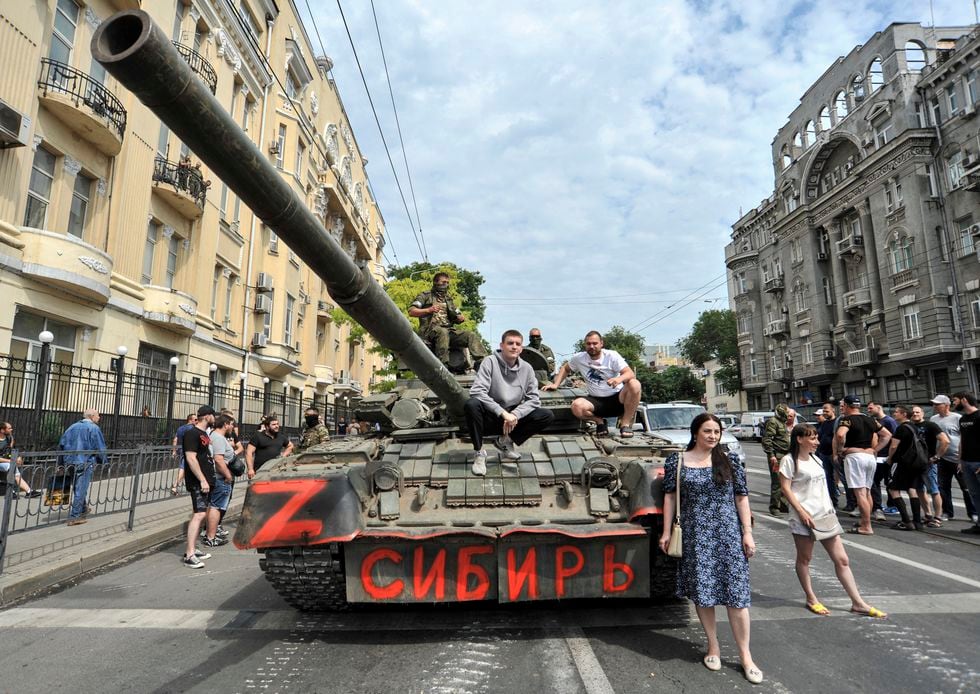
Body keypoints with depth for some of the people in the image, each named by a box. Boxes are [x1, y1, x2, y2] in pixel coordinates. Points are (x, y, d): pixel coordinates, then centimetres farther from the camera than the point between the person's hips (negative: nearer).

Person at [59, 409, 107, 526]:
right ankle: (74, 517, 1)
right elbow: (100, 448, -10)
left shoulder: (73, 427, 11)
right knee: (81, 490, -1)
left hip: (71, 463, 7)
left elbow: (61, 444, 10)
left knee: (79, 489, 20)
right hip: (85, 463, -7)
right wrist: (104, 462, 3)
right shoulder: (94, 428, -8)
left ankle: (83, 510, 34)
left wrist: (67, 458, 20)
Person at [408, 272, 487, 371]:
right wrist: (429, 310, -14)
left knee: (472, 335, -18)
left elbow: (458, 319, 29)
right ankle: (443, 365, -46)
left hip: (450, 330, 5)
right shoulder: (425, 296, 13)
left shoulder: (448, 300, 30)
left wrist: (461, 318, 3)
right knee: (442, 332, -40)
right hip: (430, 330, -5)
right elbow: (411, 312, 1)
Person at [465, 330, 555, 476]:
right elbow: (476, 391, -23)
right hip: (490, 418, -4)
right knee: (471, 405, -34)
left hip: (513, 419, 4)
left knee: (547, 415, -15)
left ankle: (506, 441, 4)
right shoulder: (490, 362, -12)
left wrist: (515, 414, -19)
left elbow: (534, 399, -2)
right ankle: (479, 453, -13)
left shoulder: (527, 368, 0)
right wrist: (502, 412, -29)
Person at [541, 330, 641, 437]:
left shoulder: (612, 355, -8)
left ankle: (625, 423, -13)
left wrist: (619, 379, -41)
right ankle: (599, 421, 1)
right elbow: (565, 368, 19)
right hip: (596, 400, 1)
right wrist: (555, 384, 4)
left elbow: (630, 374, -18)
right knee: (577, 406, -32)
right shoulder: (579, 358, 0)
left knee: (634, 384, -32)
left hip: (617, 398, -1)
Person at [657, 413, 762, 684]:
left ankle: (745, 657, 16)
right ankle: (713, 647, 26)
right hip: (695, 536, 0)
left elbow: (742, 497, 6)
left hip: (728, 534, 0)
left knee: (736, 593, 1)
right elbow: (670, 496, 4)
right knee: (701, 592, 7)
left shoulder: (730, 460, 3)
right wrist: (666, 531, 2)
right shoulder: (677, 461, 0)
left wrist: (747, 533, 1)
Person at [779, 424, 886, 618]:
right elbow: (786, 489, -14)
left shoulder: (816, 460, 13)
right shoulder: (789, 460, -11)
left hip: (824, 515, 7)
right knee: (804, 559, 8)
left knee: (842, 560, 6)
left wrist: (830, 510, 11)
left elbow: (822, 488, 20)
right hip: (803, 517, -7)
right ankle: (811, 599, 21)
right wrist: (802, 512, -18)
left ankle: (858, 603, 13)